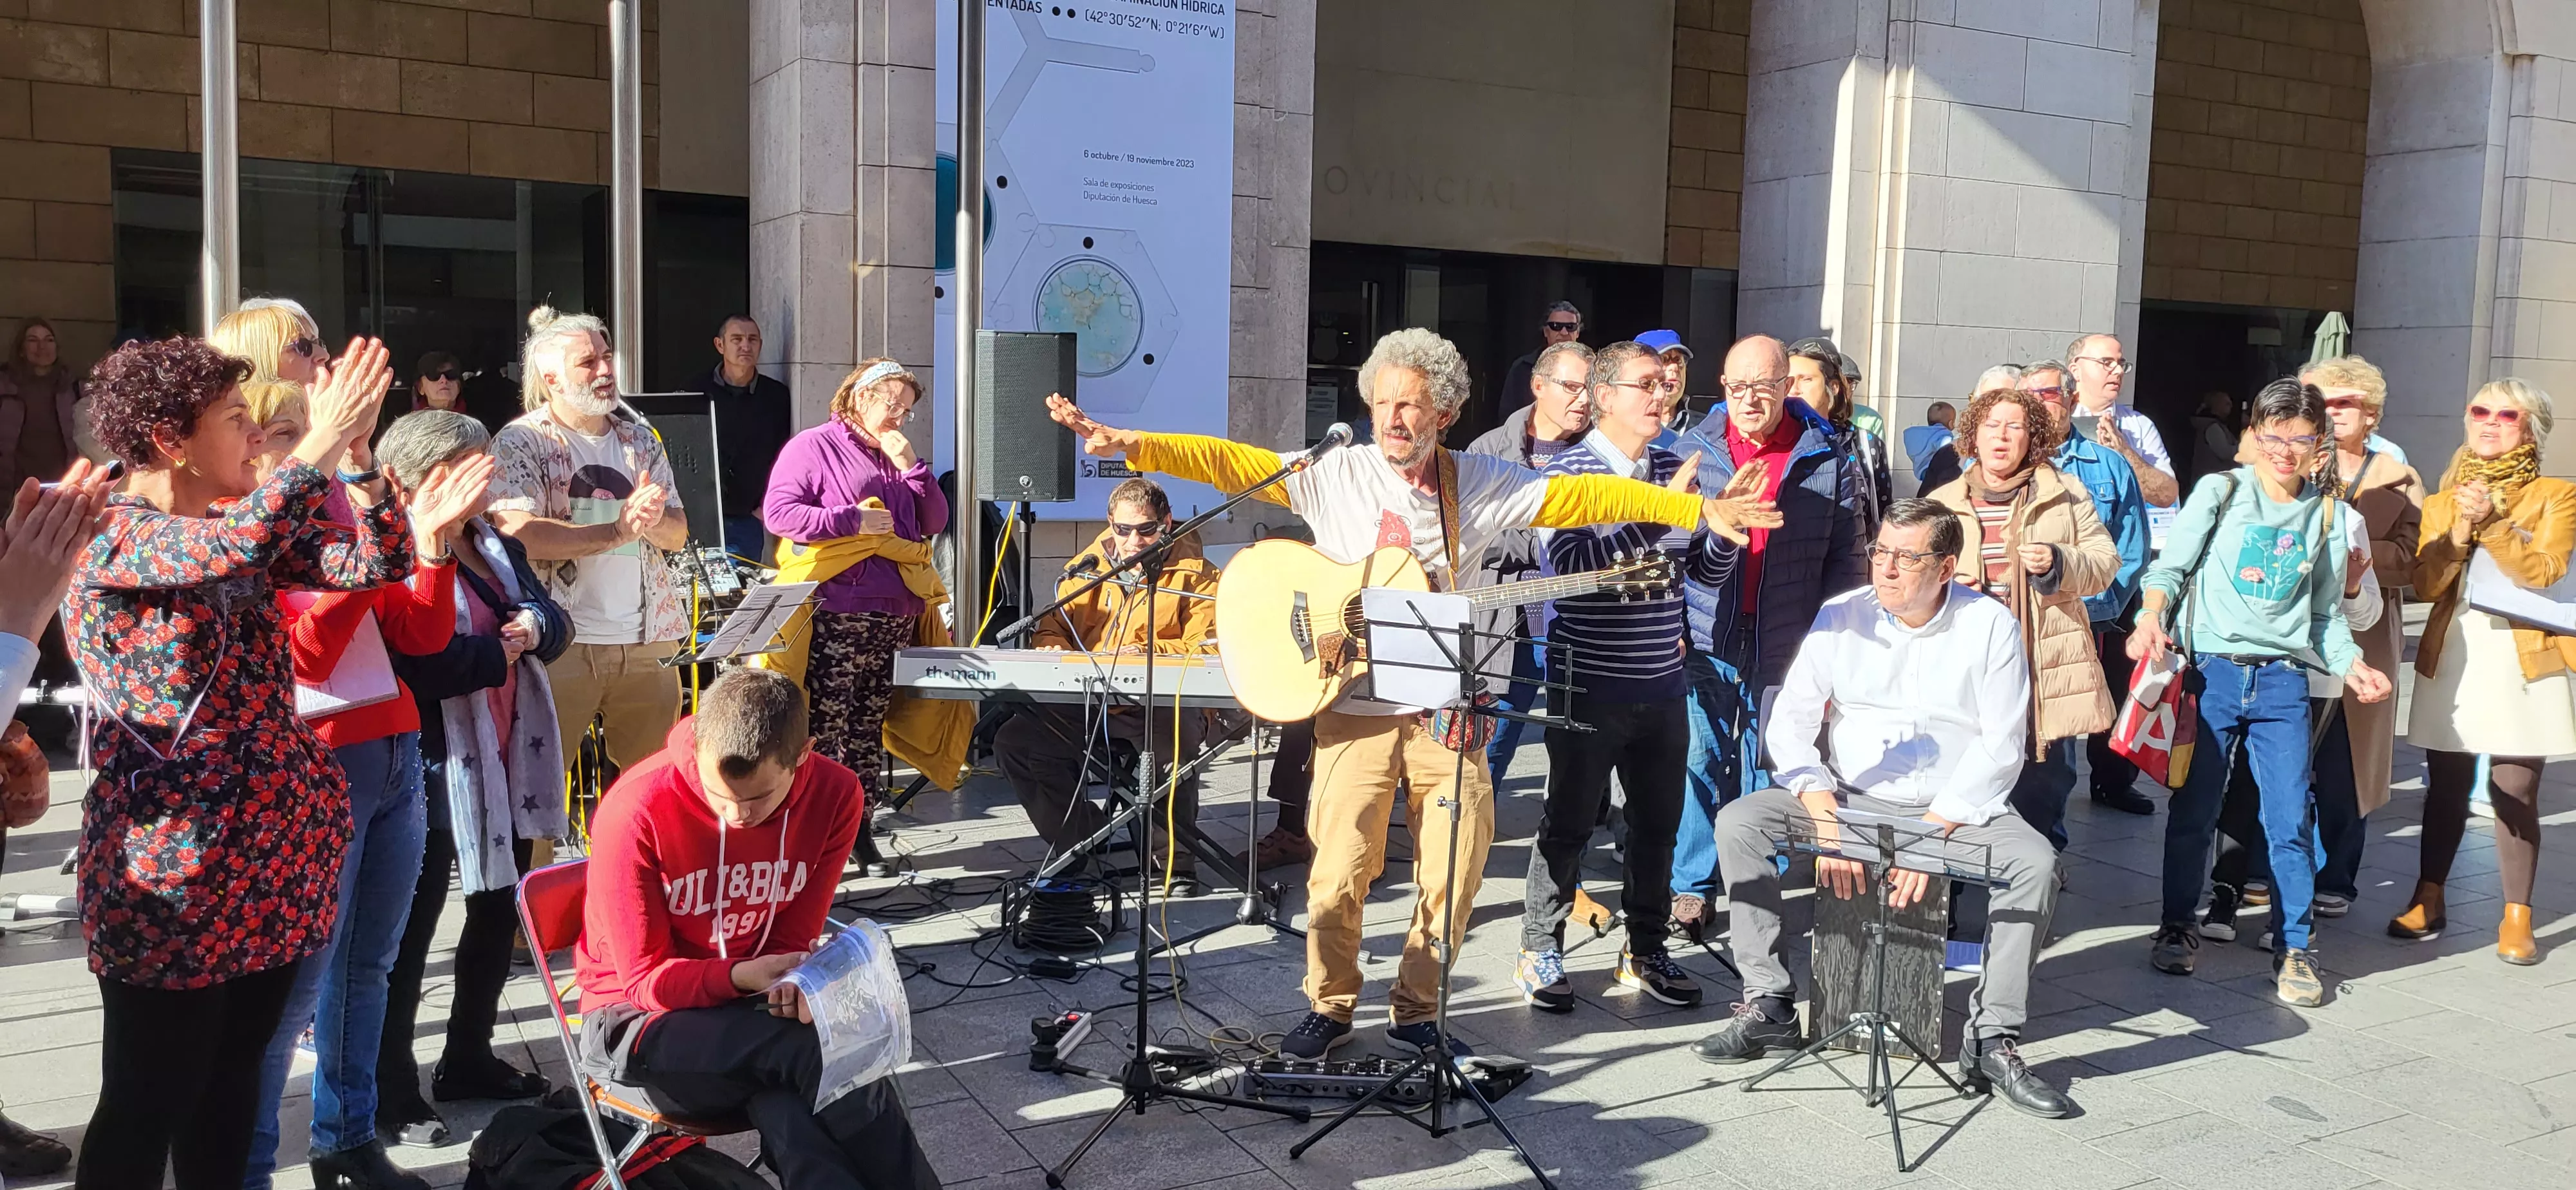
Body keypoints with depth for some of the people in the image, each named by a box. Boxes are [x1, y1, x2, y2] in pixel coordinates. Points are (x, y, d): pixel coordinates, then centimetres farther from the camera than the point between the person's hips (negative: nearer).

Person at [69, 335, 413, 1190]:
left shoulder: (237, 527, 10)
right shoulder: (112, 536, -13)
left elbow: (375, 564, 4)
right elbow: (247, 542, -33)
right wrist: (323, 441, -23)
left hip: (277, 845, 7)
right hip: (177, 864, -7)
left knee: (233, 1078, 16)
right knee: (149, 1103, 3)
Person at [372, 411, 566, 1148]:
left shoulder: (497, 546, 13)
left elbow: (554, 623, 11)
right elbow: (423, 665, -26)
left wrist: (532, 625, -12)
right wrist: (500, 651, -13)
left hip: (508, 762, 9)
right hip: (434, 770, -9)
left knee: (501, 911, 18)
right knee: (410, 932, 2)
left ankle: (468, 1058, 35)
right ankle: (390, 1092, 14)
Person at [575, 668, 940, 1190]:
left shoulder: (834, 794, -13)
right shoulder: (634, 812, -25)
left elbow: (792, 942, -4)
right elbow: (645, 980, -16)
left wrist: (792, 983, -28)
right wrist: (743, 976, -34)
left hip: (752, 1006, 3)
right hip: (641, 1017, -3)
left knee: (792, 1123, -32)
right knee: (831, 1060, -30)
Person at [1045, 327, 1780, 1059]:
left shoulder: (1480, 484, 5)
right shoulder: (1332, 476, 1)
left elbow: (1589, 495, 5)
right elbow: (1225, 463, -3)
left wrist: (1700, 509, 0)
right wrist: (1123, 445, -14)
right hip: (1356, 709, -1)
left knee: (1453, 875, 1)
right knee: (1339, 874, -6)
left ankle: (1417, 1012, 23)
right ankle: (1330, 1008, 19)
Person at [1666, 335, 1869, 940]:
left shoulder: (1828, 462, 3)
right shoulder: (1691, 452, 5)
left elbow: (1845, 560, 5)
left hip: (1784, 651, 0)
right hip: (1704, 643, 0)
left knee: (1767, 772, 6)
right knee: (1698, 761, 0)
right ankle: (1691, 885, 14)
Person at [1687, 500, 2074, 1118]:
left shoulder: (1989, 625, -5)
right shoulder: (1842, 617, -1)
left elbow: (2001, 748, -8)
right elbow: (1789, 725, -3)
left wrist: (1932, 834, -18)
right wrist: (1828, 822, -16)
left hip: (1956, 807, -1)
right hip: (1846, 797, 2)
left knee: (2035, 860, -29)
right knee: (1738, 822, -20)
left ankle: (1993, 1039, -18)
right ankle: (1768, 1004, -13)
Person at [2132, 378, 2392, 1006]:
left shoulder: (2327, 515, 11)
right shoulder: (2221, 491, 3)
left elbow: (2326, 613, 15)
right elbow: (2171, 565, -2)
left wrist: (2352, 665, -2)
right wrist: (2153, 616, -21)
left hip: (2283, 679, 2)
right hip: (2212, 668, -2)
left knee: (2289, 820, -3)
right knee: (2194, 808, 5)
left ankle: (2295, 948, 10)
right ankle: (2178, 929, 21)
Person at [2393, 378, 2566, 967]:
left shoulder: (2555, 496, 3)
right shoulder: (2443, 500, 13)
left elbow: (2543, 571, -12)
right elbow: (2424, 583, 2)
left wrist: (2493, 521, -21)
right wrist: (2459, 533, -13)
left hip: (2522, 660, -3)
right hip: (2451, 659, 3)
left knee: (2516, 794, -3)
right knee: (2445, 788, 7)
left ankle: (2517, 918, 6)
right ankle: (2429, 901, 17)